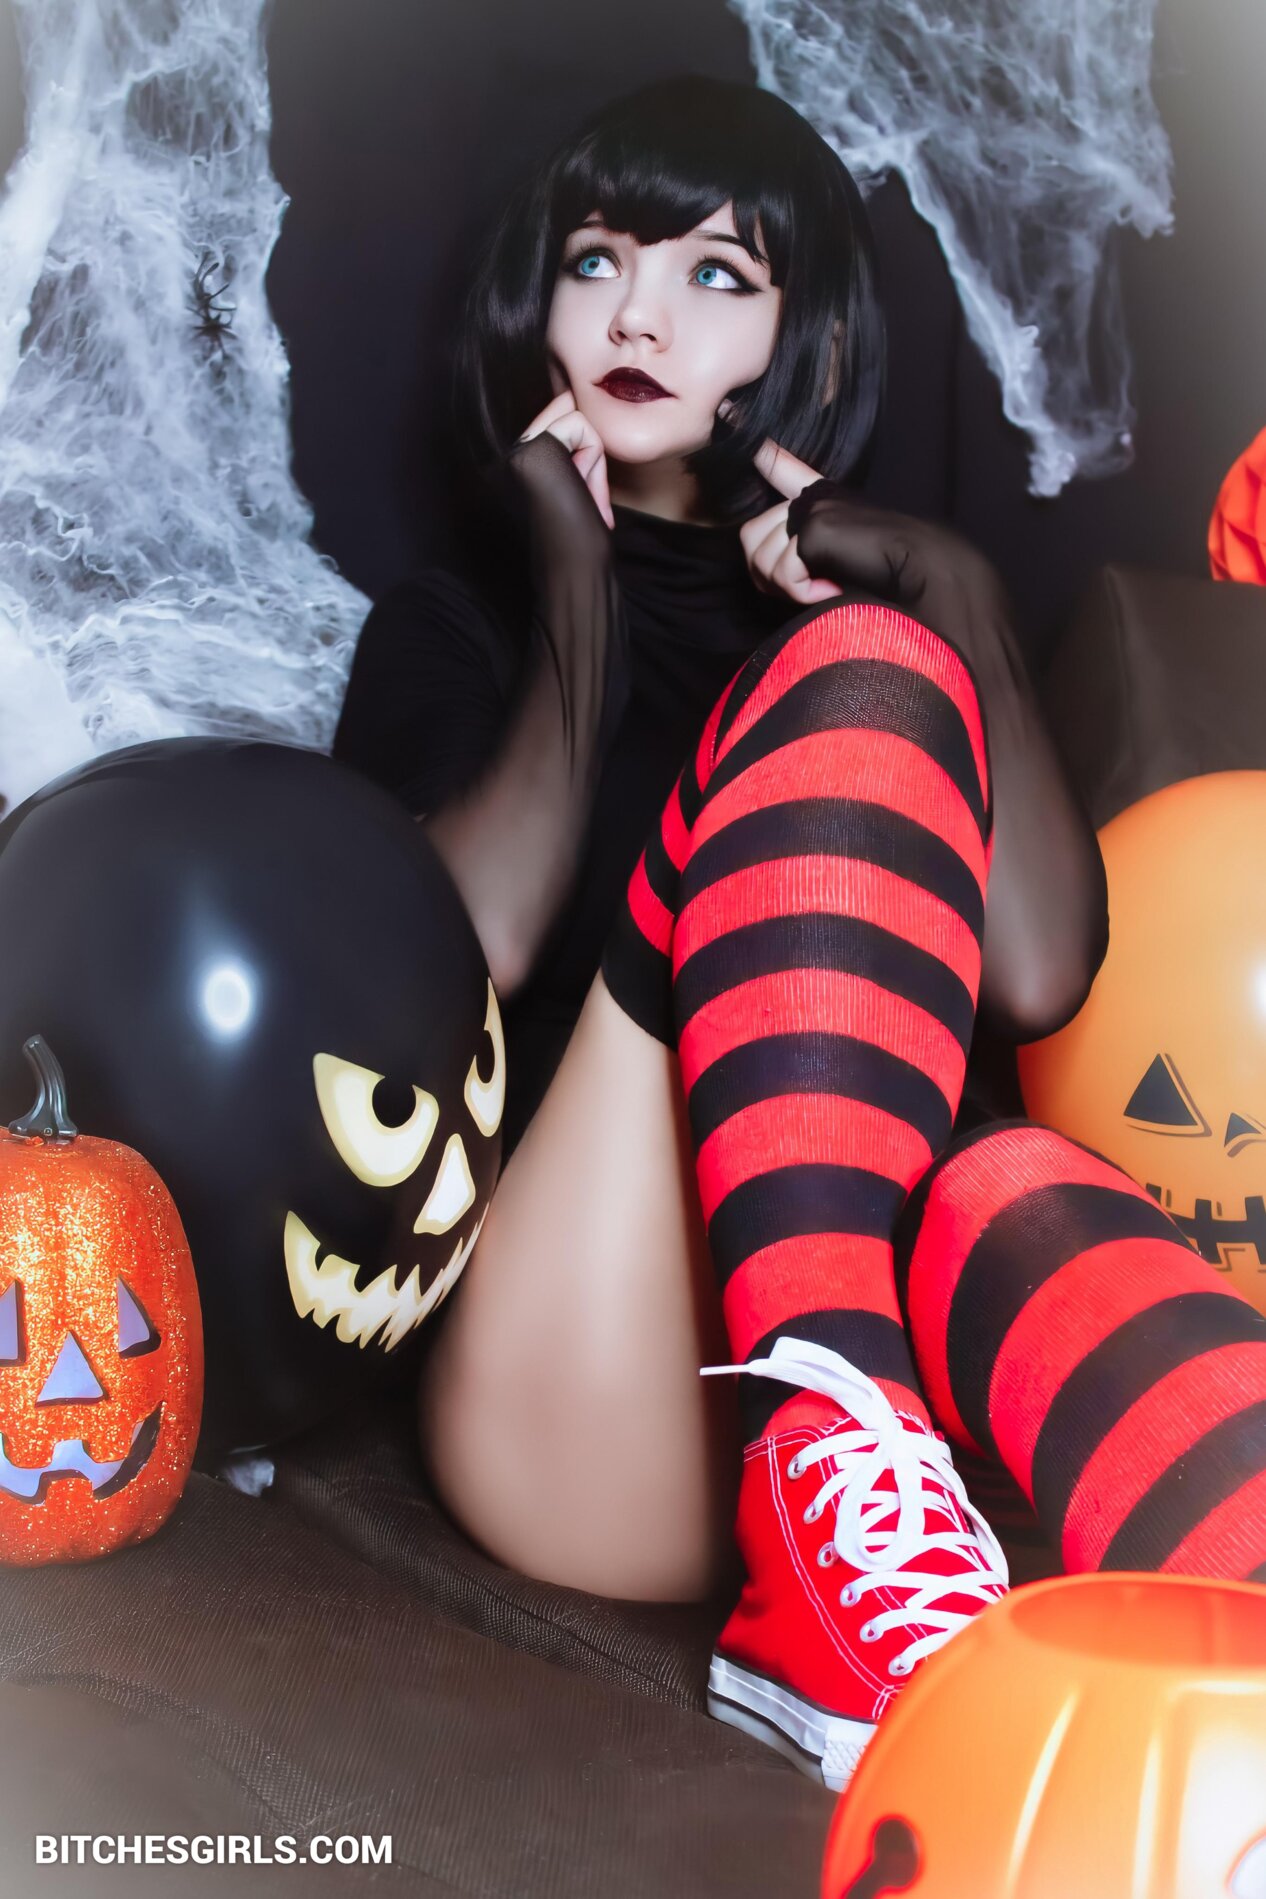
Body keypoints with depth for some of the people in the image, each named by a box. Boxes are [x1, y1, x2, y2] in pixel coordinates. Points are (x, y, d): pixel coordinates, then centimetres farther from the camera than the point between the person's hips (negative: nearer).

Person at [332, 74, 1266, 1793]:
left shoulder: (871, 585, 24)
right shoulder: (456, 622, 23)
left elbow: (1037, 977, 4)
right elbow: (472, 939, -2)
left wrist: (963, 596, 0)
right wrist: (578, 581, 7)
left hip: (868, 1311, 2)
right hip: (572, 1388, -1)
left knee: (1034, 1195, -35)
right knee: (862, 677, -20)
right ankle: (828, 1465, -39)